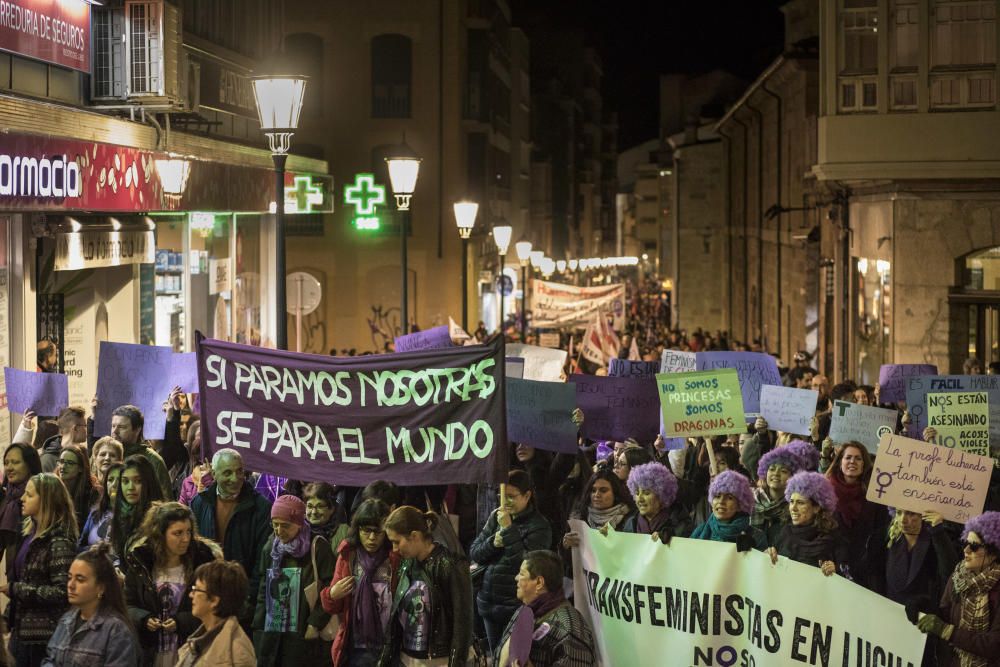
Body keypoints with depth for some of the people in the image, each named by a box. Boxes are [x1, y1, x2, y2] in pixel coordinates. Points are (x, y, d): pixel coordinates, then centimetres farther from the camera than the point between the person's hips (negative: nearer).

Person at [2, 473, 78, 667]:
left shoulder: (59, 541, -16)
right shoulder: (29, 533, 10)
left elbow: (61, 592, -22)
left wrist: (15, 589, -18)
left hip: (43, 636, -8)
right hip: (22, 631, 8)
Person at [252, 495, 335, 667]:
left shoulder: (317, 547, -5)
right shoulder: (270, 547, 13)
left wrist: (315, 624, -14)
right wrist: (258, 626, 12)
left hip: (302, 635, -5)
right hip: (270, 634, 5)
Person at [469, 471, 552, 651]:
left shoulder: (539, 526, -9)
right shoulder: (496, 517, 7)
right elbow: (474, 553, 7)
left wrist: (508, 529, -21)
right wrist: (493, 542, -12)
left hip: (516, 607, -6)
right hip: (489, 603, 6)